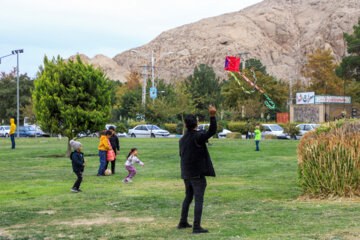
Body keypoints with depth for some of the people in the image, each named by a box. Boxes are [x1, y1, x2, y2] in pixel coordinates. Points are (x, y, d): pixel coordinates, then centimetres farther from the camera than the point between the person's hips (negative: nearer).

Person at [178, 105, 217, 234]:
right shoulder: (198, 136, -14)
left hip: (186, 174, 7)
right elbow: (212, 131, -26)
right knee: (199, 199, -4)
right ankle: (196, 227, -7)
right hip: (197, 174, -7)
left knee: (188, 197, 20)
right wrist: (212, 116, -33)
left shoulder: (182, 139, 8)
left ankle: (183, 222, 24)